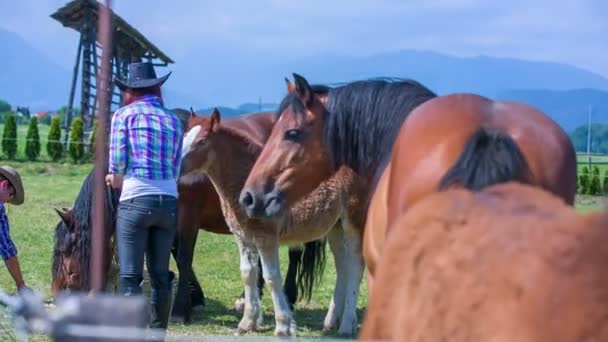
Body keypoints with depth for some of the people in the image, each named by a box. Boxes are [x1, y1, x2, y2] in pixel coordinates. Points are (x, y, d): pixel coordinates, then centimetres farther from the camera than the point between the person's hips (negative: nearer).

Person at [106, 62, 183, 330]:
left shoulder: (124, 115, 1)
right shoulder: (173, 120, 13)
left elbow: (115, 170, -5)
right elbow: (175, 171, 9)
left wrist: (116, 180, 15)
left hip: (135, 201, -4)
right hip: (168, 201, 4)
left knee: (130, 277, -4)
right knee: (161, 276, 12)